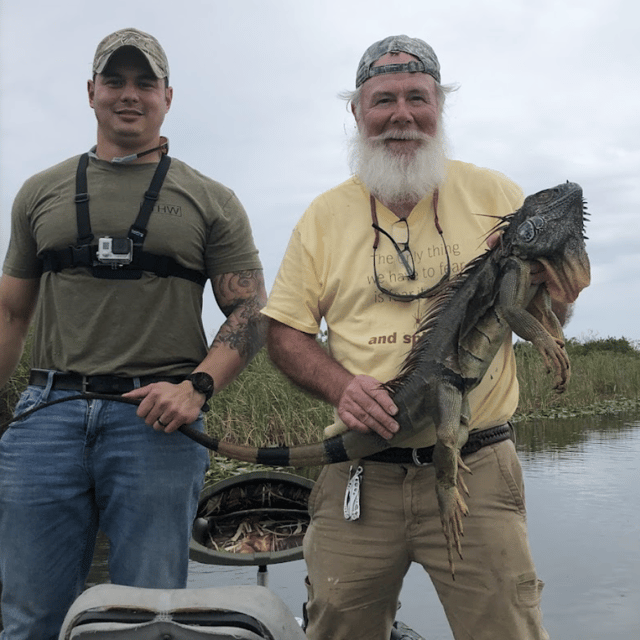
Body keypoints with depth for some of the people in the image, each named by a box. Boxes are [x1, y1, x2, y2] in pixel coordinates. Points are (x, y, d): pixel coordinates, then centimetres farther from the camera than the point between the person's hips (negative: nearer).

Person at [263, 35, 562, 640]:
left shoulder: (494, 194, 7)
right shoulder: (324, 214, 8)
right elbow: (284, 329, 7)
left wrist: (536, 283, -13)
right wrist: (340, 384, -12)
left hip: (478, 472, 0)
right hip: (359, 475, 1)